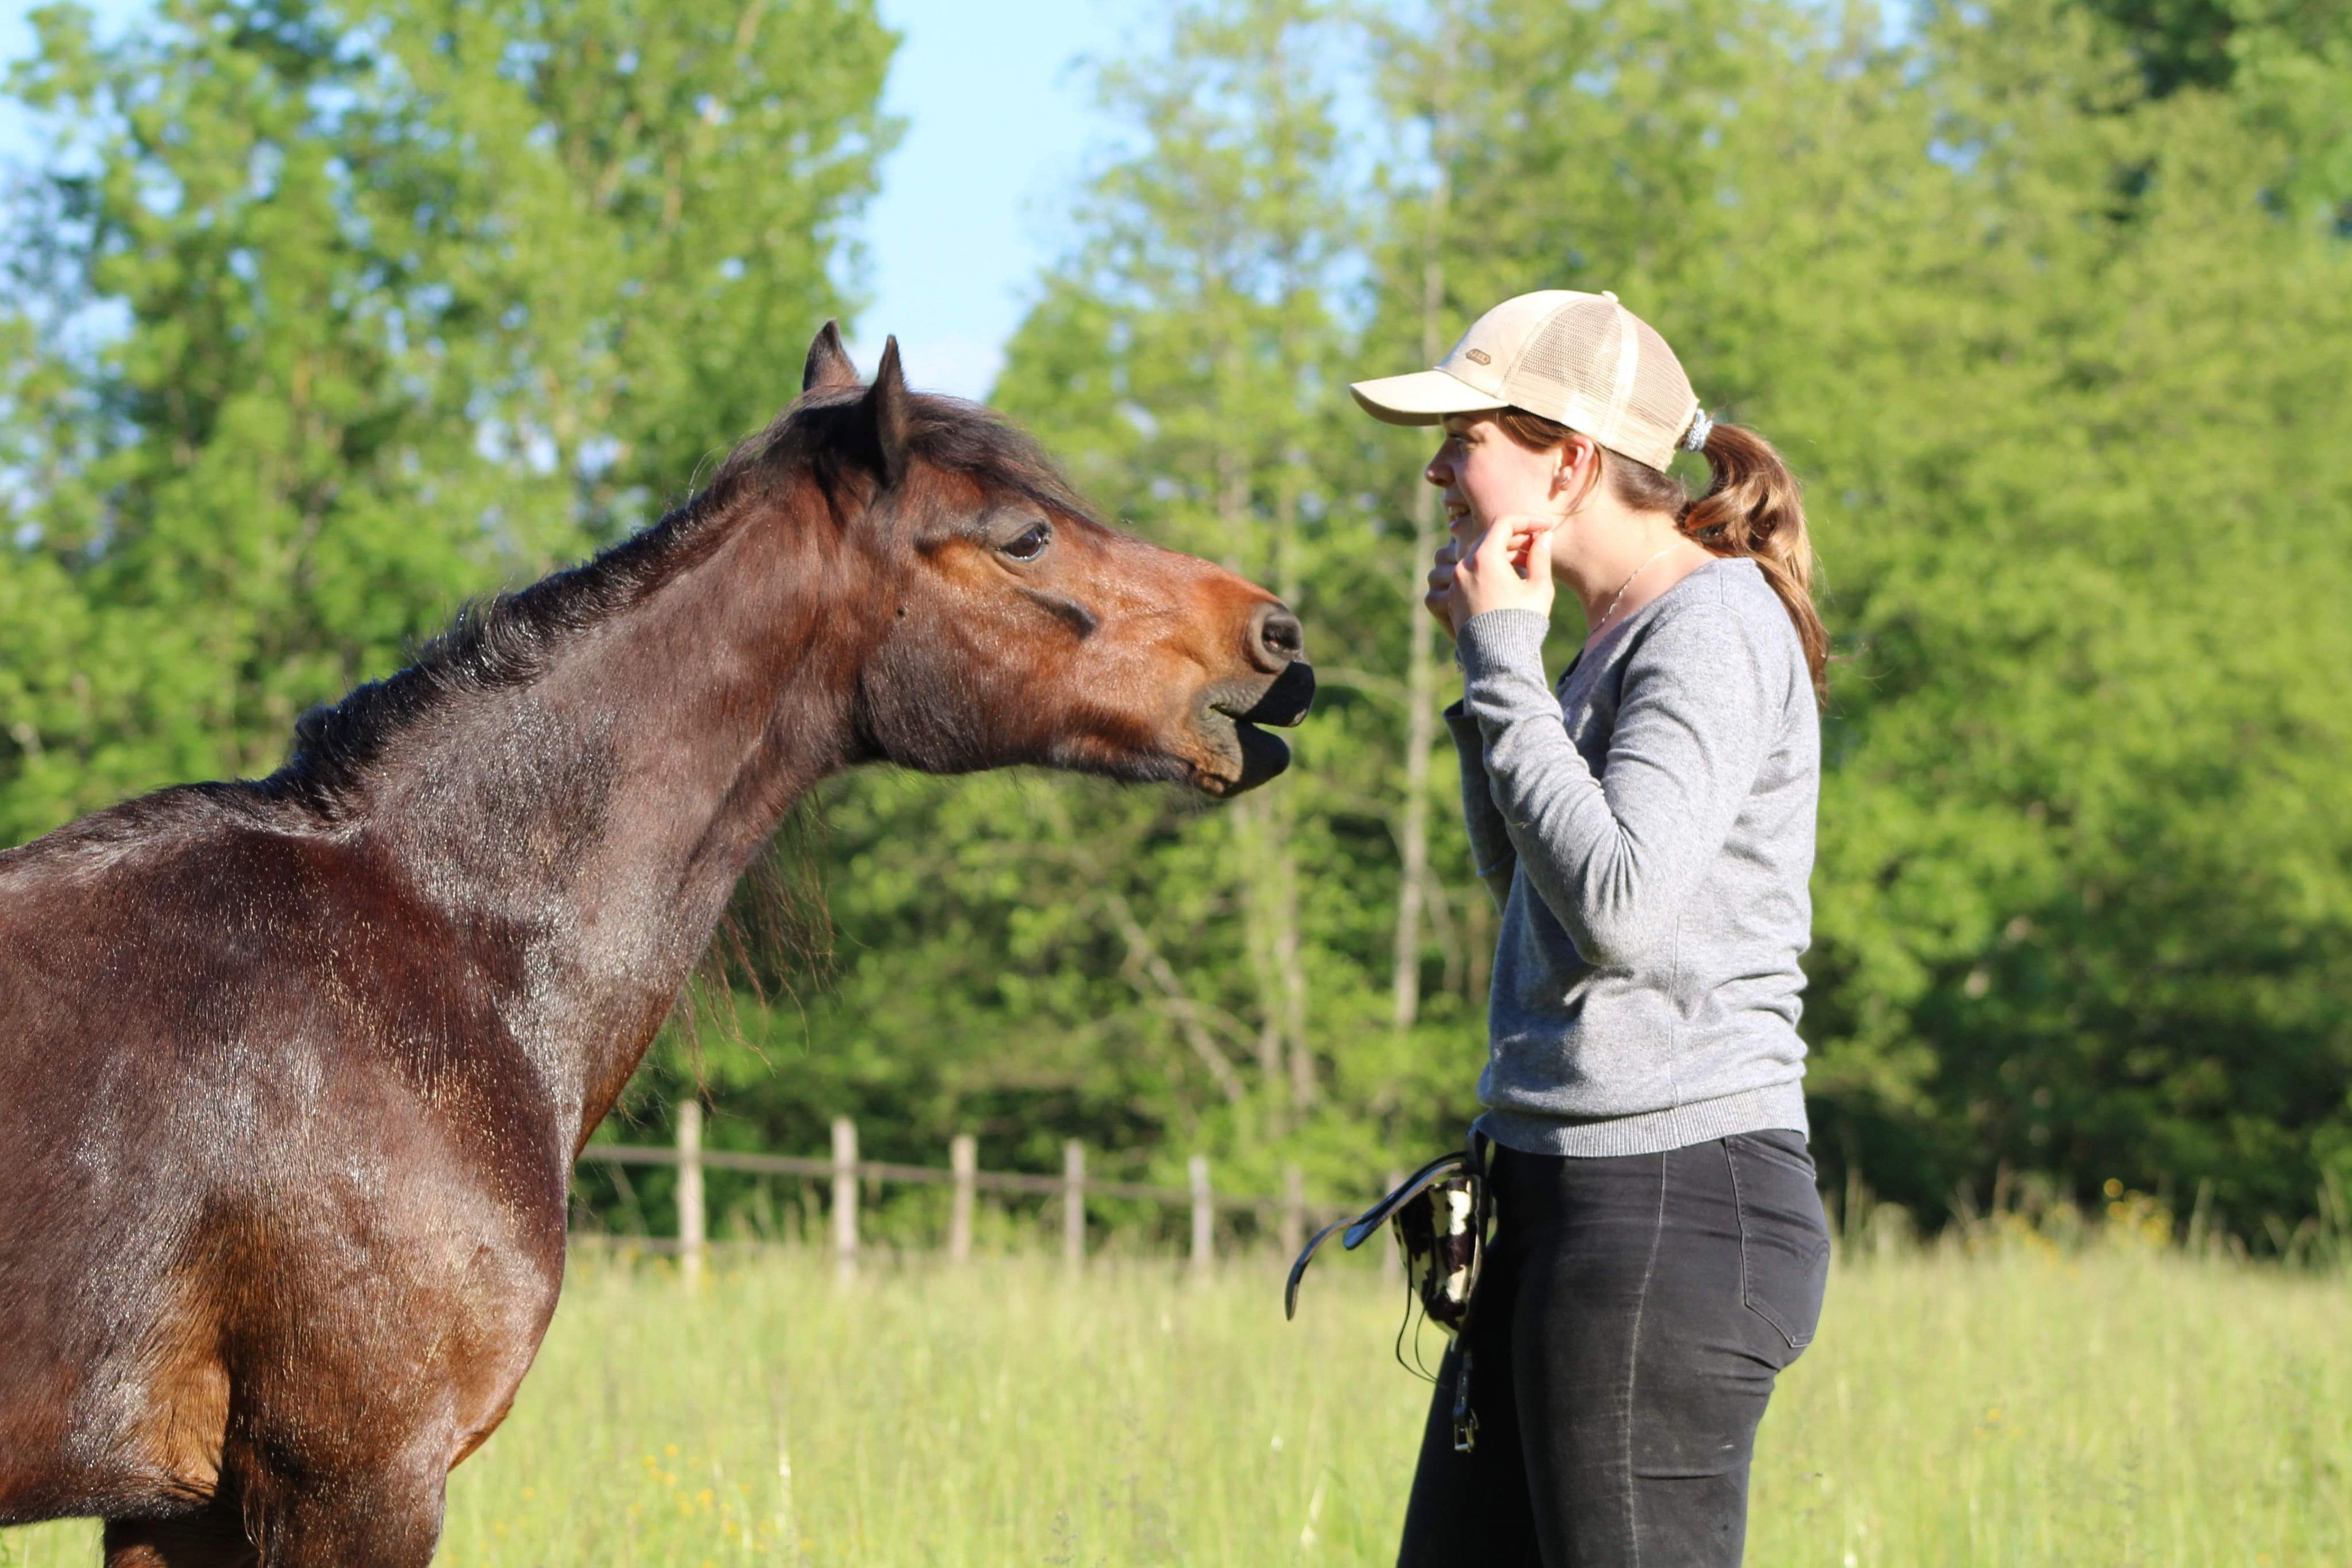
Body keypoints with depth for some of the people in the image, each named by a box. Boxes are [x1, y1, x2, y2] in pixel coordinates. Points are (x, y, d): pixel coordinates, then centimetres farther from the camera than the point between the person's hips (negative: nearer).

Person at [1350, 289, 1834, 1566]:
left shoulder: (1717, 625, -13)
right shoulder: (1620, 636, 16)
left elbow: (1617, 902, -24)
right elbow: (1523, 881, 26)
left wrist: (1504, 665, -14)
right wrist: (1483, 663, 12)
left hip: (1672, 1212, -10)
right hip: (1552, 1198, 10)